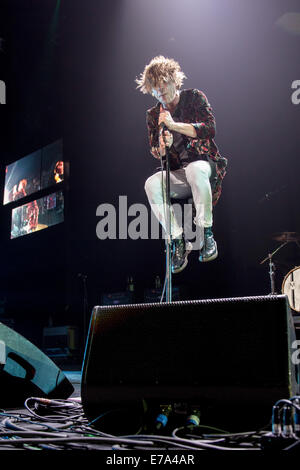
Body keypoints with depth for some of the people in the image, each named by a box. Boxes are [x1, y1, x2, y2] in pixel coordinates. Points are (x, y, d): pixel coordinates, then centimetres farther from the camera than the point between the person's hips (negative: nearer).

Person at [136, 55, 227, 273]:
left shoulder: (195, 97, 3)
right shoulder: (153, 114, 12)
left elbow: (210, 128, -10)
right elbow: (155, 153, 12)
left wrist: (174, 125, -16)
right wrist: (162, 146, -13)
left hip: (204, 163, -3)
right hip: (177, 174, 3)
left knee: (195, 170, -40)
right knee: (151, 184, -28)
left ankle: (207, 235, -28)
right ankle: (179, 241, -21)